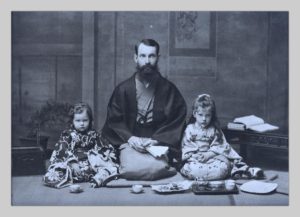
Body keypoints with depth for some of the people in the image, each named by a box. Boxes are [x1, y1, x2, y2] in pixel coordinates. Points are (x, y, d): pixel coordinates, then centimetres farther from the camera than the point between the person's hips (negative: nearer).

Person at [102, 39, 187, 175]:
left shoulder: (168, 89, 6)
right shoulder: (123, 89, 6)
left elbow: (177, 121, 2)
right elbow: (114, 121, 4)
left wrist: (156, 140, -11)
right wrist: (130, 138, -13)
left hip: (158, 146, 0)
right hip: (130, 147, 0)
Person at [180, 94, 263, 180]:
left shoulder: (215, 130, 10)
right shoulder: (190, 129, 6)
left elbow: (218, 146, 1)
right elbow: (186, 147, 1)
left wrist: (208, 154, -16)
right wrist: (194, 155, -17)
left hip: (212, 156, 2)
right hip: (194, 159, -2)